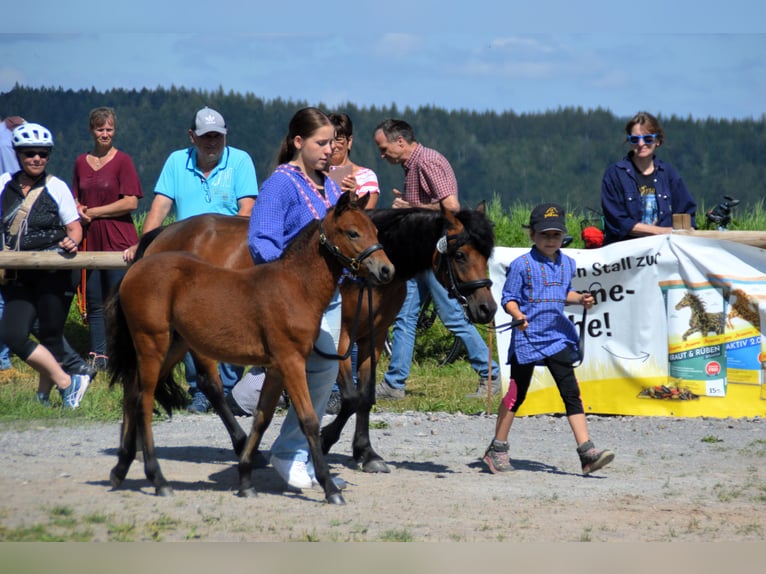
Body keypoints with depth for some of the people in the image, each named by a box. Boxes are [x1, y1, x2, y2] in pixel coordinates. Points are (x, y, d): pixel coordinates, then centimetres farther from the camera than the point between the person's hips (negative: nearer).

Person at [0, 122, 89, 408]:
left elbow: (74, 226, 2)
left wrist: (71, 242, -20)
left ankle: (44, 394, 18)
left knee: (50, 335, 2)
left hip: (52, 274, -3)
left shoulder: (56, 187, 0)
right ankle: (67, 383, -1)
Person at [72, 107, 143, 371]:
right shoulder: (81, 162, 12)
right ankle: (98, 356, 12)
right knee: (94, 304, 6)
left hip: (118, 240, -5)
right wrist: (78, 210, -2)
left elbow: (131, 202, -11)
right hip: (90, 241, 5)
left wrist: (93, 213, -10)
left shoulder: (122, 161, -3)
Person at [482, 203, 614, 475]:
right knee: (516, 394, 5)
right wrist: (518, 316, -24)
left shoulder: (566, 264, 10)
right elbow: (509, 298, -6)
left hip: (557, 338, 4)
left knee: (571, 393, -4)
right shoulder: (522, 265, -7)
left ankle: (587, 452, -10)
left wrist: (579, 299, 4)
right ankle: (497, 449, 20)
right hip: (527, 338, -4)